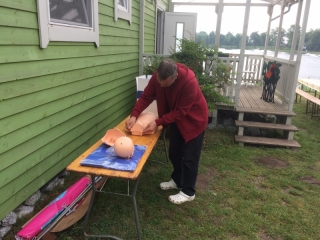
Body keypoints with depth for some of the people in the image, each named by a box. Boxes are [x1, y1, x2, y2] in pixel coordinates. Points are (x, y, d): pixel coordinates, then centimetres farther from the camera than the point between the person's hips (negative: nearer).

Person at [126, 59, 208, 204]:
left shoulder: (189, 82, -36)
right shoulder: (158, 77, -18)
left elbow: (180, 111, -30)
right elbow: (146, 96, -12)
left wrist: (158, 123, -33)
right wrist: (134, 115, -25)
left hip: (193, 119, -6)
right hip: (175, 118, 6)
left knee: (189, 157, 1)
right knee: (174, 153, 15)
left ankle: (188, 192, 17)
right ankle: (177, 180, 37)